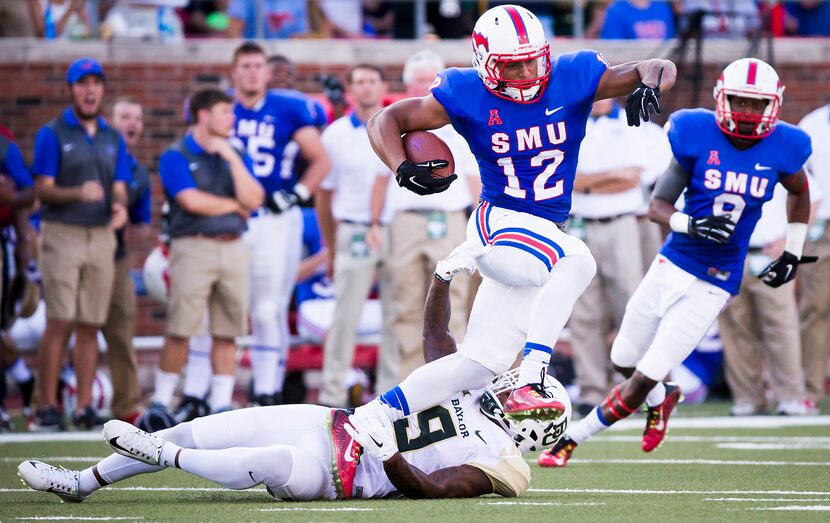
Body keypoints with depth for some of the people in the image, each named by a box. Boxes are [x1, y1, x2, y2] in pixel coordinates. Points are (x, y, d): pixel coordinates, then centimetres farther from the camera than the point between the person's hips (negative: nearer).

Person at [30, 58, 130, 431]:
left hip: (102, 235, 4)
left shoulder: (113, 139, 14)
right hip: (62, 233, -4)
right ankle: (47, 407, -6)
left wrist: (119, 205, -15)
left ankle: (84, 407, 6)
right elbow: (43, 190, -6)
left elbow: (119, 188, 9)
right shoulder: (52, 134, 0)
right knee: (59, 323, -9)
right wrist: (78, 193, -25)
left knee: (90, 325, 4)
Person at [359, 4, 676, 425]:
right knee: (577, 261, -35)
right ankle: (526, 387, -40)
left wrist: (648, 83, -27)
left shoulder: (573, 78, -3)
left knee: (477, 366, 6)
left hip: (545, 233, 5)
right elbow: (385, 122, -1)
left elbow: (663, 70, -3)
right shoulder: (467, 95, -8)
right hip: (498, 225, -5)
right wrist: (404, 170, -20)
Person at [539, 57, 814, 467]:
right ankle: (661, 401, 50)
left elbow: (799, 191, 17)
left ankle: (571, 438, 9)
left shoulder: (781, 149, -7)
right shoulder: (697, 137, -10)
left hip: (713, 286, -1)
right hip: (673, 265, 1)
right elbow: (657, 206, -8)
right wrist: (692, 225, -28)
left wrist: (793, 253, 15)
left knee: (644, 379, -7)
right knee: (624, 361, 17)